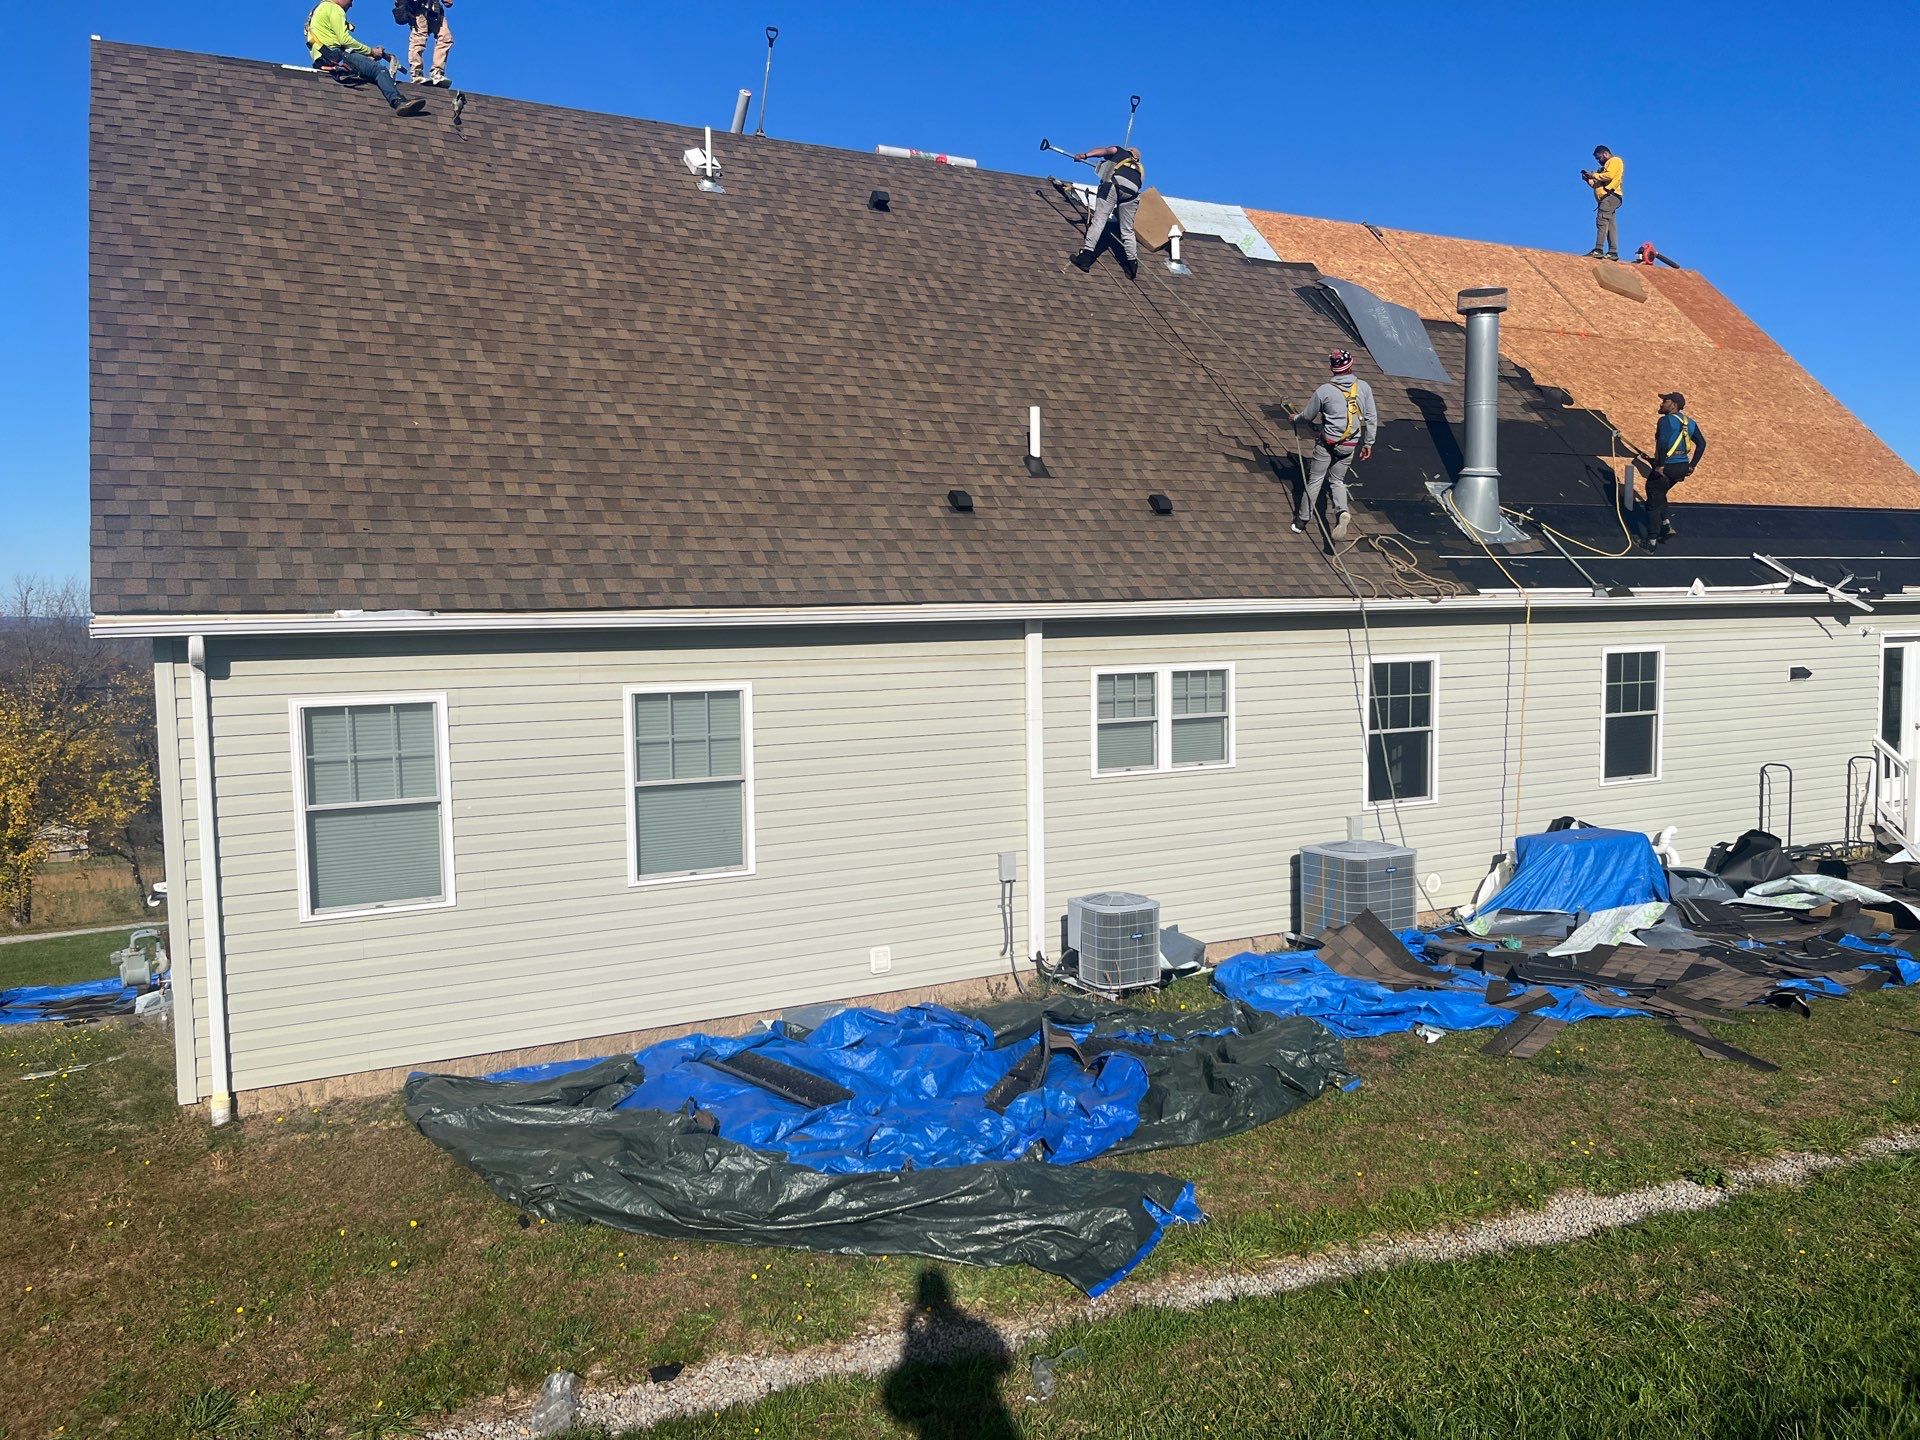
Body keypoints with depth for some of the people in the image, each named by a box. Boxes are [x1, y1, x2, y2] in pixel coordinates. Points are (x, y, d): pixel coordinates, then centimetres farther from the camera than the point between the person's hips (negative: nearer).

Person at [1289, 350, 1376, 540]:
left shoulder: (1324, 390, -10)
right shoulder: (1364, 387, -2)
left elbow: (1308, 416, 3)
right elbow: (1371, 418, 2)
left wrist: (1296, 418, 25)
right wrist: (1368, 443, 12)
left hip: (1327, 442, -3)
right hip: (1350, 445, 3)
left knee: (1315, 480, 9)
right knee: (1337, 481, 15)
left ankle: (1302, 520, 15)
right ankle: (1342, 511, -12)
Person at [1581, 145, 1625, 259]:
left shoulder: (1615, 161, 3)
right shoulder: (1607, 165, 31)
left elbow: (1609, 176, -14)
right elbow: (1599, 184, 27)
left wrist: (1595, 175, -3)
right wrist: (1589, 180, 14)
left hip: (1610, 195, -10)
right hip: (1606, 197, 10)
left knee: (1602, 221, -19)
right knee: (1610, 224, 3)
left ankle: (1598, 250, -29)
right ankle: (1613, 252, -3)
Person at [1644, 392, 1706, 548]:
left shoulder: (1666, 420, -11)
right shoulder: (1690, 422, 12)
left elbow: (1663, 443, -26)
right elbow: (1701, 443, 12)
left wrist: (1660, 465, -21)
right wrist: (1692, 465, 14)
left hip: (1666, 467, -8)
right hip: (1683, 467, 8)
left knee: (1654, 502, 5)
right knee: (1659, 495, 28)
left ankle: (1652, 540, 5)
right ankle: (1667, 525, 13)